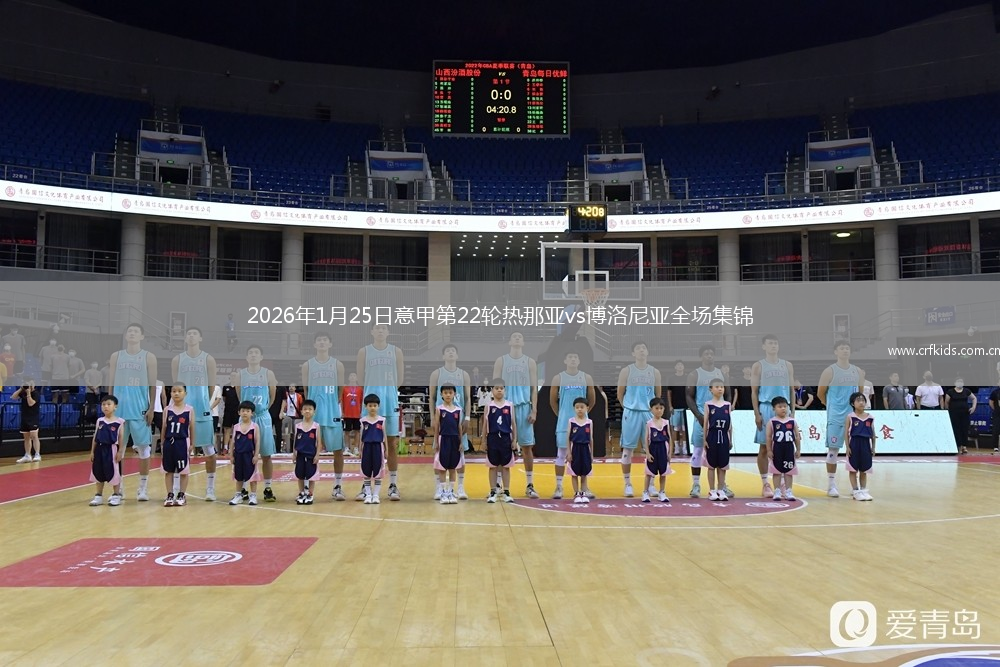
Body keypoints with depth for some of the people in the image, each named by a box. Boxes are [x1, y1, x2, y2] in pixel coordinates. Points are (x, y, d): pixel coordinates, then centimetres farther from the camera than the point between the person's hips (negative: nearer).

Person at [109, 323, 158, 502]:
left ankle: (142, 488, 7)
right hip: (119, 409, 2)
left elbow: (152, 385, 0)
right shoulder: (116, 356, 8)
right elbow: (111, 383, 10)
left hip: (140, 410, -2)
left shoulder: (149, 357, 2)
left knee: (143, 448, 0)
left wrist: (151, 408, -6)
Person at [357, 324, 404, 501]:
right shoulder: (364, 352, 4)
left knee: (393, 444, 4)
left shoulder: (396, 351, 6)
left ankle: (393, 485, 10)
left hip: (391, 400, 1)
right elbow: (360, 380, 5)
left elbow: (400, 380, 8)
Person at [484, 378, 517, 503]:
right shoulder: (489, 406, 1)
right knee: (493, 466, 6)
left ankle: (506, 492, 14)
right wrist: (484, 441, 0)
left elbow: (513, 423, 3)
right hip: (492, 438, 0)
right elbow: (485, 424, 3)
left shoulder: (510, 405, 2)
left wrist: (515, 440, -1)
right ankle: (493, 492, 13)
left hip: (506, 438, 0)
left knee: (506, 466, 6)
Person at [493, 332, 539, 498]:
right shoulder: (501, 361, 4)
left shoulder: (530, 362, 7)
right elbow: (495, 386, 2)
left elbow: (534, 388, 4)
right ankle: (505, 486, 10)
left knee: (527, 447, 2)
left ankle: (529, 485, 9)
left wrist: (534, 410, -5)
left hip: (524, 408, 1)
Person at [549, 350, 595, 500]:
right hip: (564, 422, -1)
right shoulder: (558, 378, -2)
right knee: (561, 454, 0)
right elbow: (552, 401, 7)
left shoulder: (587, 378, 2)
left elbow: (592, 400, 11)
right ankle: (559, 487, 4)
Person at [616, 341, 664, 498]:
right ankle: (628, 484, 9)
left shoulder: (655, 372, 6)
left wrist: (651, 408, 11)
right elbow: (620, 394, 5)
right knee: (627, 449, 0)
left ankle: (649, 485, 15)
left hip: (649, 413, 3)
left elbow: (658, 395, 14)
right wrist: (629, 407, 8)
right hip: (631, 413, -2)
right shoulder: (626, 371, -1)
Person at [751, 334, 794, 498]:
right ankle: (765, 484, 6)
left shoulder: (787, 365, 12)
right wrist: (757, 413, -9)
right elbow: (754, 392, -1)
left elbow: (791, 389, 12)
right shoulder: (758, 366, 2)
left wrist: (792, 411, 4)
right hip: (766, 409, -3)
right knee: (764, 447, 0)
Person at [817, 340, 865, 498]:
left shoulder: (858, 372, 7)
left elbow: (860, 393, 18)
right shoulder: (829, 371, -6)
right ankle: (831, 485, 4)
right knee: (833, 450, -2)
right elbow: (820, 393, 1)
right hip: (835, 417, -4)